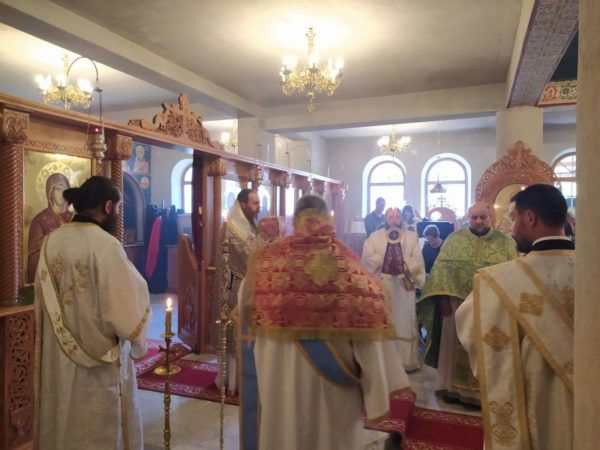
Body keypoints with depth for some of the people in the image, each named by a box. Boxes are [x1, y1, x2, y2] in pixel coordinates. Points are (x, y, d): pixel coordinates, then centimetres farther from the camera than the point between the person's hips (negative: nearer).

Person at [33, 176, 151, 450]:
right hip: (101, 360, -6)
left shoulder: (51, 241, -3)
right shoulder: (106, 245, -23)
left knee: (64, 422, 24)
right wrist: (138, 343, -2)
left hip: (59, 357, 6)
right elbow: (127, 307, -20)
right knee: (102, 428, 14)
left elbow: (43, 300, 7)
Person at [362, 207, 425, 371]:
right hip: (381, 285, -1)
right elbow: (367, 257, -6)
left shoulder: (412, 237, 10)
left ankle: (407, 360, 12)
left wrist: (404, 264, -15)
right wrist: (384, 261, -13)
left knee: (405, 323, 3)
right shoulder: (375, 237, 7)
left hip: (404, 286, 1)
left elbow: (417, 260, 0)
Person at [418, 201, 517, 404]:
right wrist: (443, 298, -13)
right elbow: (441, 268, -3)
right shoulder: (454, 239, 3)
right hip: (456, 304, 0)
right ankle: (452, 387, 24)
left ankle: (482, 390, 24)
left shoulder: (505, 242, 3)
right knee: (455, 348, 10)